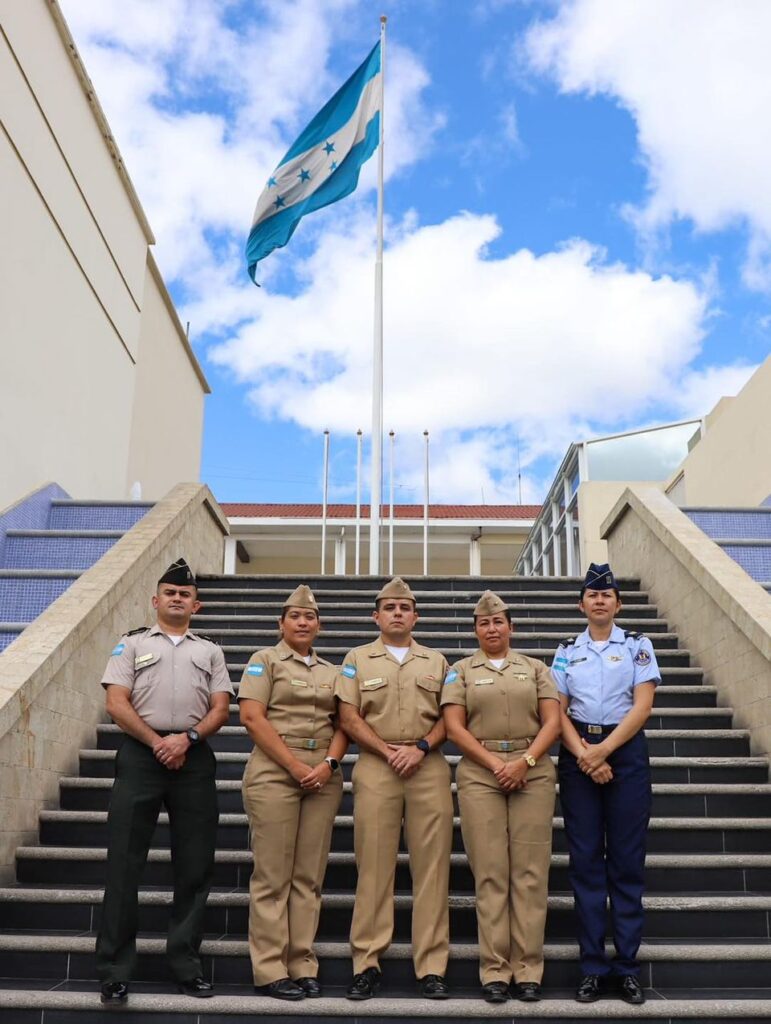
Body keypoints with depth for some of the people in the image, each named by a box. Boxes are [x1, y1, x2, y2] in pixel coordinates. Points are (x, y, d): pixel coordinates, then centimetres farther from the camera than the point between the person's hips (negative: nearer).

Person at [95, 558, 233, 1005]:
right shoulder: (133, 644, 12)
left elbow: (221, 707, 7)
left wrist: (187, 739, -10)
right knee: (125, 861, -3)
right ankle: (114, 970, 6)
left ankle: (186, 964, 15)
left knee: (195, 864, 4)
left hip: (195, 757, 2)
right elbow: (117, 703, 0)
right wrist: (158, 743, -10)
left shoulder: (210, 651, 18)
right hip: (141, 754, -2)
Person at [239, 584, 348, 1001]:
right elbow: (252, 717, -7)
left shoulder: (331, 671, 17)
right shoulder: (265, 660, 4)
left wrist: (329, 764, -6)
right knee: (273, 875, -3)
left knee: (309, 876, 5)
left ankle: (303, 966, 12)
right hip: (274, 773, -4)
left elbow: (342, 724, 13)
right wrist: (295, 767, -11)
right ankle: (270, 970, 4)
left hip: (324, 777, 4)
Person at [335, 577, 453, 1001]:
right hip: (376, 766, -1)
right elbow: (349, 717, 2)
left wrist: (421, 747, -8)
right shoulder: (357, 659, 11)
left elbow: (448, 717, 9)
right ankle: (367, 964, 6)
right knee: (373, 865, -1)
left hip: (429, 767, 1)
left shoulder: (436, 661, 15)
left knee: (431, 866, 0)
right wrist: (389, 751, -8)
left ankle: (431, 966, 6)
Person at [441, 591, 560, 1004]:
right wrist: (495, 763, -9)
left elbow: (552, 721, 4)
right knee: (490, 873, -2)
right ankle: (495, 971, 4)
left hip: (533, 773, 1)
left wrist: (525, 761, -10)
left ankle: (528, 969, 5)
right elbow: (454, 727, 1)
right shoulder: (461, 671, 10)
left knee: (530, 872, -1)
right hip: (480, 774, -1)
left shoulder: (535, 668, 13)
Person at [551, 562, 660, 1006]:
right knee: (586, 858, 2)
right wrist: (583, 754, -11)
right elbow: (557, 711, 3)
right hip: (578, 756, 2)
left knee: (627, 858, 1)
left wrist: (604, 750, -14)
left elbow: (642, 706, -6)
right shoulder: (567, 651, 10)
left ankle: (628, 965, 9)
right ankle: (594, 966, 9)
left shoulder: (637, 646, 4)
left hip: (626, 752, -1)